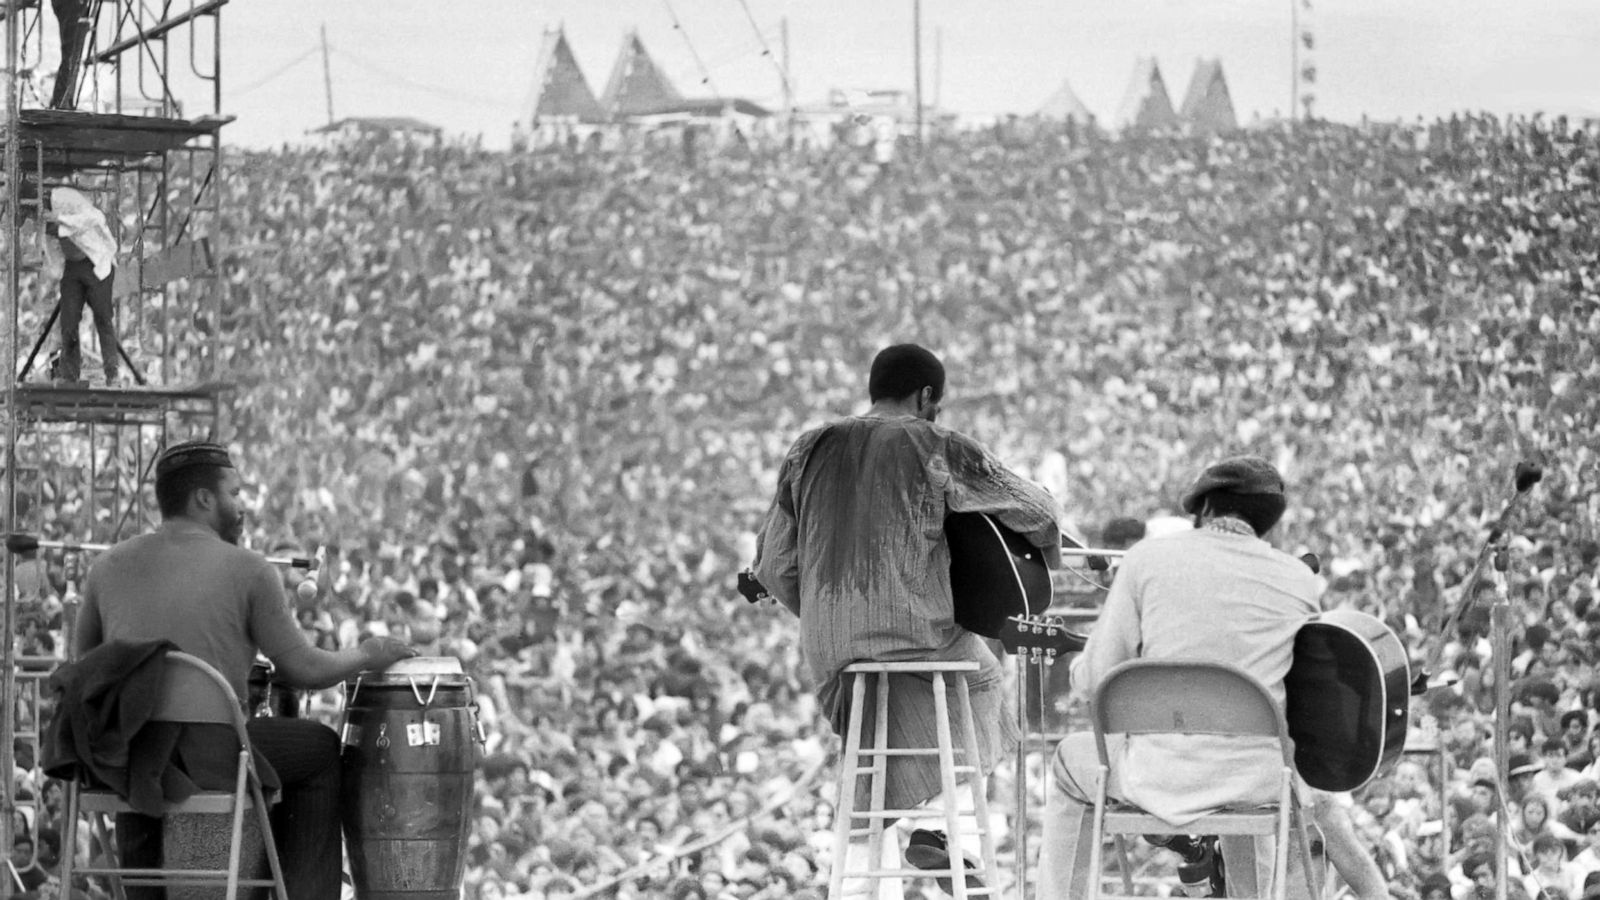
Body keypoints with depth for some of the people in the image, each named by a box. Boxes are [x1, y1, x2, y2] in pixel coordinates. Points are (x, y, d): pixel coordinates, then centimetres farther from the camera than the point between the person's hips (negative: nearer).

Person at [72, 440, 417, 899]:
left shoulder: (110, 566, 9)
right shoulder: (247, 569, -2)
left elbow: (83, 661, 20)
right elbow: (302, 668, 1)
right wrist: (367, 656, 19)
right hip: (205, 760, -4)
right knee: (321, 749, 22)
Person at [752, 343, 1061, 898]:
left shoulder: (809, 452, 12)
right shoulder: (937, 448, 0)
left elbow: (774, 567, 12)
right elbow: (1035, 509, 7)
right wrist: (1046, 555, 29)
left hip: (828, 648, 4)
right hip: (917, 633, -4)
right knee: (981, 681, 28)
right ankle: (938, 819, 18)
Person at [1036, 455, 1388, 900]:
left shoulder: (1149, 557, -2)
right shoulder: (1298, 578, 4)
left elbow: (1094, 681, 0)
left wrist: (1080, 663, 24)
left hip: (1168, 777, -2)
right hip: (1266, 776, 2)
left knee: (1071, 764, 30)